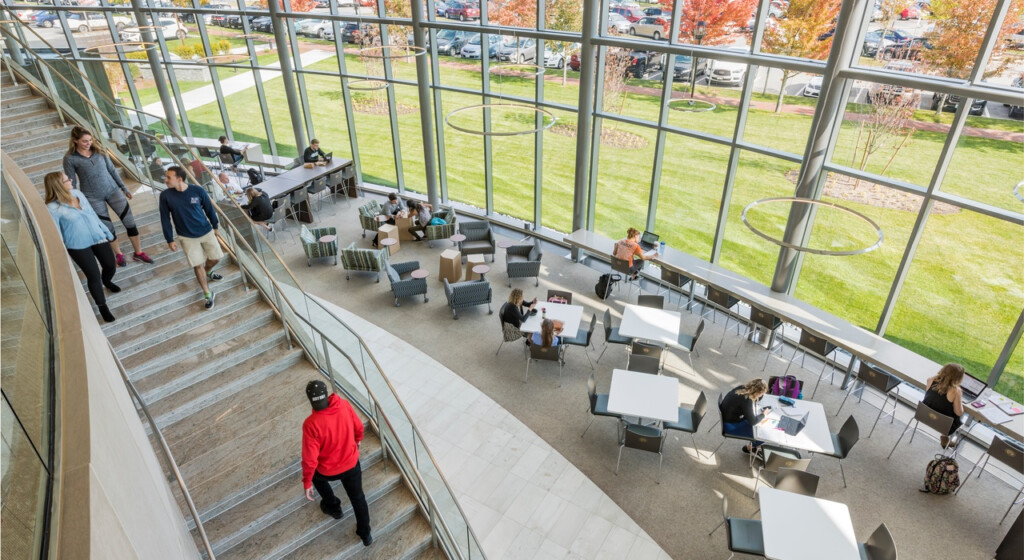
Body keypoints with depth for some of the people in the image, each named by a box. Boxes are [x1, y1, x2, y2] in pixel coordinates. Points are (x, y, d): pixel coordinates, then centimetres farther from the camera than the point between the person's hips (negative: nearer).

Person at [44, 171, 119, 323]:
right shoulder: (52, 208, -19)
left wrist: (105, 231, 15)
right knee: (94, 276, -3)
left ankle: (107, 281, 54)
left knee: (111, 266, 17)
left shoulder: (77, 193, -2)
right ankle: (103, 307, 16)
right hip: (78, 246, -6)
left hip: (98, 237, 6)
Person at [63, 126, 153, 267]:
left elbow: (111, 169, 8)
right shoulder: (70, 158, -10)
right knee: (108, 228, 4)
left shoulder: (98, 149, 0)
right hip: (92, 197, -3)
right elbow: (71, 184, -5)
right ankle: (118, 255, 25)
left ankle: (138, 253, 12)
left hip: (112, 190, 3)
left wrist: (123, 187, 11)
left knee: (130, 221, -1)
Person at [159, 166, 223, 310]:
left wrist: (215, 226, 10)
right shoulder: (165, 196, -15)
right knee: (198, 265, 0)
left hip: (206, 231, 1)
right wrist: (170, 240, -3)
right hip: (187, 237, -1)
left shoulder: (197, 190, -16)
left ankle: (207, 272, 47)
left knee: (216, 258, 12)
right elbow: (165, 219, -5)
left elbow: (209, 208, 0)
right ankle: (208, 294, 16)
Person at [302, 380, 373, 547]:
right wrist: (357, 440, 22)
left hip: (328, 471, -2)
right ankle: (366, 535, 39)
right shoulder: (344, 406, -20)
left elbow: (310, 458, -24)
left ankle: (333, 507, 53)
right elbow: (358, 427, -1)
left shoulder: (311, 424, -32)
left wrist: (307, 482, -8)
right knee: (358, 497, 25)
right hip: (352, 464, 2)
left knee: (315, 474, 35)